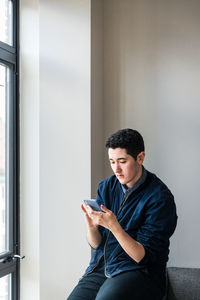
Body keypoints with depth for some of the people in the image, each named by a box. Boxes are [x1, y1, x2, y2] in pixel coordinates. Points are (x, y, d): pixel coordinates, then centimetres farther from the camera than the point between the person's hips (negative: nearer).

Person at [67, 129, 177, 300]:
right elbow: (96, 244, 8)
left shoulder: (160, 197, -11)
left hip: (139, 272, -5)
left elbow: (144, 257, -13)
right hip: (100, 266, 5)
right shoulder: (106, 187, 7)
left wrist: (113, 225, -25)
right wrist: (91, 226, -14)